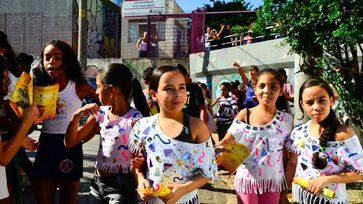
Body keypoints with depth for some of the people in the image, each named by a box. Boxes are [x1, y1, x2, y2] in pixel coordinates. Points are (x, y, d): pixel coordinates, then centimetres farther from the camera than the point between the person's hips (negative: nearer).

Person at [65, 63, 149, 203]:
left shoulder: (134, 119, -14)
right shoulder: (100, 114, 3)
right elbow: (70, 143, 6)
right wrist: (76, 116, -9)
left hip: (122, 187, -5)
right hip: (97, 183, 6)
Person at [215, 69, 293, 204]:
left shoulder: (286, 120, -2)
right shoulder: (245, 115, -4)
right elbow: (226, 141, -7)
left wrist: (285, 191, 4)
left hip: (273, 182, 1)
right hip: (247, 179, -1)